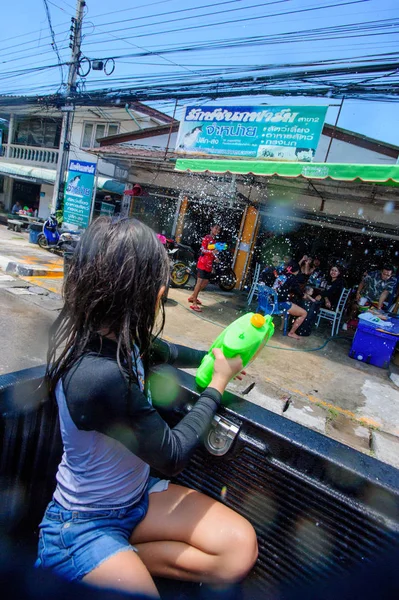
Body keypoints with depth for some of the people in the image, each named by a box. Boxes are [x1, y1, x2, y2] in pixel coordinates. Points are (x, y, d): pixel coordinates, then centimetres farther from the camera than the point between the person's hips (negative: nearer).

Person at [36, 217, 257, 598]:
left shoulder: (112, 336, -10)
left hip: (135, 496, 7)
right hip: (83, 525, -7)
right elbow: (173, 456, -22)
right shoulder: (99, 374, -36)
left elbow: (161, 351, 15)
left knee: (241, 547, -3)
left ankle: (120, 555, 5)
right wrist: (218, 383, -12)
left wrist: (212, 357, 13)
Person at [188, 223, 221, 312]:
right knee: (199, 282, -10)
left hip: (209, 264, 8)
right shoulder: (206, 238, -6)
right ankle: (194, 304, -8)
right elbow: (202, 250, -15)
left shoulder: (215, 241, 17)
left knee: (205, 282, 12)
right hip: (203, 263, -8)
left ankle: (193, 297, 27)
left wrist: (215, 258, 1)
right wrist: (212, 252, -29)